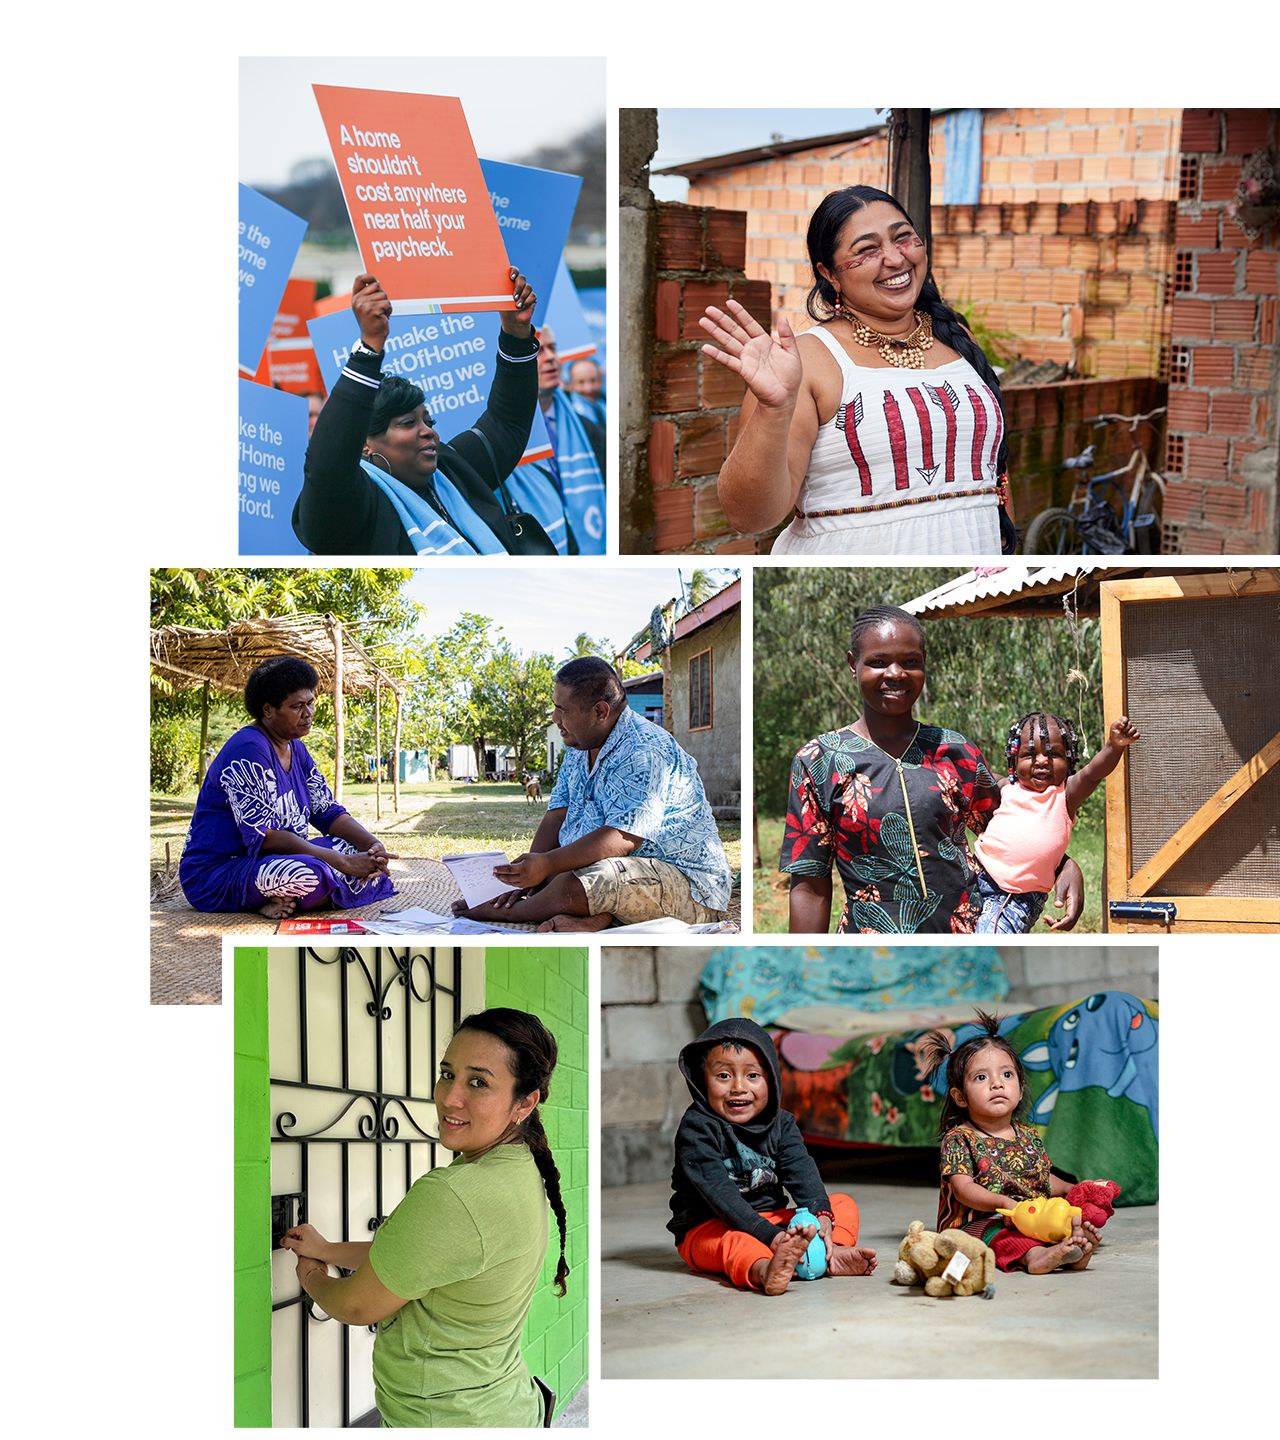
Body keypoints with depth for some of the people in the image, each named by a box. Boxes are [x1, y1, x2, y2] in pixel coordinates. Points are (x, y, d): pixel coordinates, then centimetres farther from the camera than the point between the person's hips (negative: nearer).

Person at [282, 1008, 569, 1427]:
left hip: (443, 1418, -8)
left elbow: (358, 1306, -15)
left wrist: (313, 1280, 6)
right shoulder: (521, 1169, -1)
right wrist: (327, 1250, 20)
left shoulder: (448, 1196, -29)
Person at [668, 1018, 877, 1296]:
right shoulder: (696, 1129, -14)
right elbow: (719, 1193, -25)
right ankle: (764, 1271, -71)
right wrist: (770, 1236, -36)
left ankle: (833, 1254, -34)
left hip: (771, 1219, 7)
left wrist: (820, 1214, -31)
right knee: (736, 1240, -39)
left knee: (843, 1205, -3)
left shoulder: (781, 1124, 5)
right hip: (707, 1228, -7)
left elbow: (802, 1171, -10)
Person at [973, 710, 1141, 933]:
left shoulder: (1065, 796, -5)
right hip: (981, 877, 4)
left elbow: (1093, 772, -24)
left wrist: (1114, 747, -42)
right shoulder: (1006, 789, 6)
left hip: (1021, 897, -4)